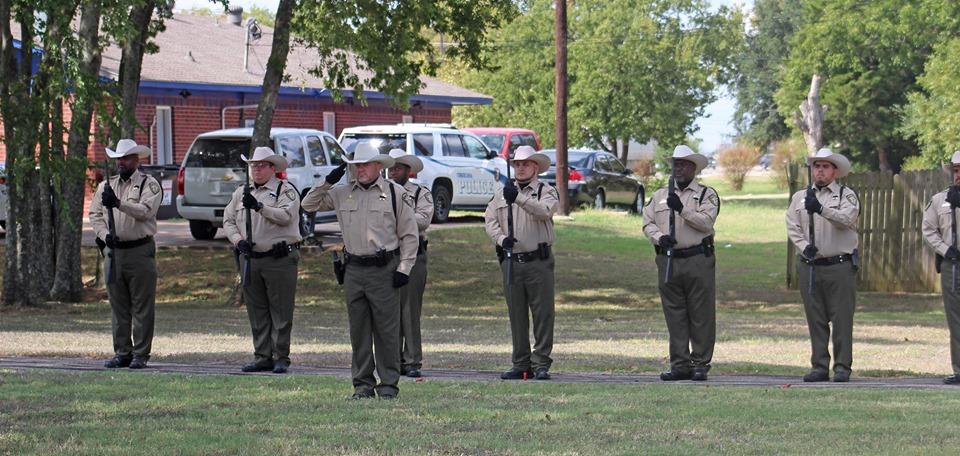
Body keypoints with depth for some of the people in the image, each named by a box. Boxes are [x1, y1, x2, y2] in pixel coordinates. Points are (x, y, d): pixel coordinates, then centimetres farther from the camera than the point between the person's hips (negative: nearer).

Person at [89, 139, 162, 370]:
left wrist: (118, 204, -28)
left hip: (140, 251, -5)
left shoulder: (149, 184, 0)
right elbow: (94, 214, 10)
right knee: (118, 307, 8)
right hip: (113, 251, 5)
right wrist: (105, 235, -8)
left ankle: (141, 355, -1)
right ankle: (122, 353, 13)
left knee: (142, 307, -4)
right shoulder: (106, 186, 16)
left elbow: (146, 211, -16)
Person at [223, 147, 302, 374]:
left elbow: (286, 215, -18)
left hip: (279, 259, -6)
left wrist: (260, 207, -27)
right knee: (257, 313, 9)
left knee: (281, 312, -3)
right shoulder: (241, 193, 16)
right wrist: (238, 240, -4)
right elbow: (228, 220, 13)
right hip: (251, 259, 6)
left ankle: (281, 358, 2)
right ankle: (262, 357, 14)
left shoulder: (285, 190, -2)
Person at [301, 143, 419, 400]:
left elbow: (409, 234, 3)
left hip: (384, 270, -4)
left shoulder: (395, 194, 1)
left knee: (386, 330, -2)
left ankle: (389, 385, 4)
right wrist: (327, 183, 3)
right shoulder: (342, 194, 11)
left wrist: (404, 269, -4)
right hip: (354, 270, 4)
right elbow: (309, 204, 17)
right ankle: (363, 384, 13)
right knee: (358, 330, 7)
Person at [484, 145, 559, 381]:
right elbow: (490, 220, 8)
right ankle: (520, 365, 12)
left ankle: (541, 364, 0)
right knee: (516, 315, 7)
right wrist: (501, 238, -11)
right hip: (511, 261, 4)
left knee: (542, 313, -4)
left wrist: (519, 199, -31)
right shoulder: (502, 193, 15)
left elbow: (545, 211, -19)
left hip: (538, 262, -4)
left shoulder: (546, 191, 3)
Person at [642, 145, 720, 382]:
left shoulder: (707, 195, 5)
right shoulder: (660, 195, 17)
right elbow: (647, 222, 11)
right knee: (675, 316, 4)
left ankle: (700, 364, 3)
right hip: (668, 261, 4)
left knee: (701, 315, -2)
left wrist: (682, 210, -18)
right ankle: (679, 365, 8)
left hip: (698, 261, -4)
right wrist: (659, 237, -8)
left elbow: (706, 222, -9)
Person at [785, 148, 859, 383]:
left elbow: (846, 218, -15)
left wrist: (821, 209, -30)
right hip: (809, 266, 3)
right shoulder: (800, 197, 15)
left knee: (841, 319, -4)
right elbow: (792, 227, 8)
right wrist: (804, 247, -10)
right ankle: (819, 367, 9)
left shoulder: (846, 195, 4)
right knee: (815, 320, 5)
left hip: (840, 266, -3)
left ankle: (842, 368, 0)